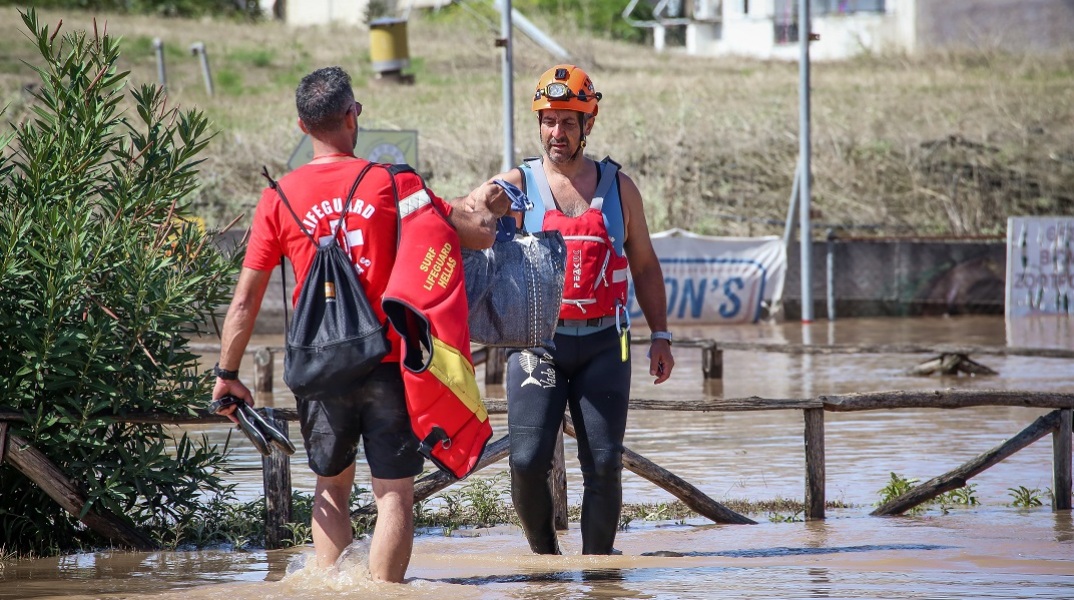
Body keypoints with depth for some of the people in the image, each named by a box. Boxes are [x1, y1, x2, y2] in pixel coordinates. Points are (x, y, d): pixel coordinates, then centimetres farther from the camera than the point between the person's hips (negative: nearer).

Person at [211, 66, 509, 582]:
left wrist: (227, 374, 9)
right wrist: (487, 208, 22)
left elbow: (246, 297, 1)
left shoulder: (281, 196, -1)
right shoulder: (392, 184, -5)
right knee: (394, 492, 3)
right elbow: (479, 236, -1)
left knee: (332, 486, 18)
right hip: (388, 362, -2)